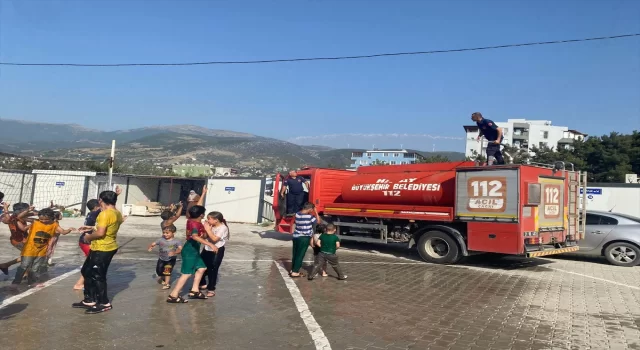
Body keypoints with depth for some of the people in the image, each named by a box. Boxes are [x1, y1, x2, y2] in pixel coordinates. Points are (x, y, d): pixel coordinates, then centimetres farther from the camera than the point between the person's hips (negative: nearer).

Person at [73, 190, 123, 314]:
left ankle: (105, 304, 15)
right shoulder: (117, 213, 8)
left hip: (102, 250, -10)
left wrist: (89, 237, -8)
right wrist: (92, 228, 20)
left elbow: (100, 233, -27)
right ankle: (89, 300, 28)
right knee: (87, 271, 20)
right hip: (109, 247, 10)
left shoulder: (105, 213, -21)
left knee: (97, 276, 3)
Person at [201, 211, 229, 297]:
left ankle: (211, 289, 13)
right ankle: (203, 284, 35)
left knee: (212, 270, 0)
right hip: (207, 249, 8)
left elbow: (214, 239, -28)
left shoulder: (223, 228, -19)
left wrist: (208, 229, -24)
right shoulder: (211, 226, 3)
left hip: (217, 251, -7)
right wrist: (207, 229, -11)